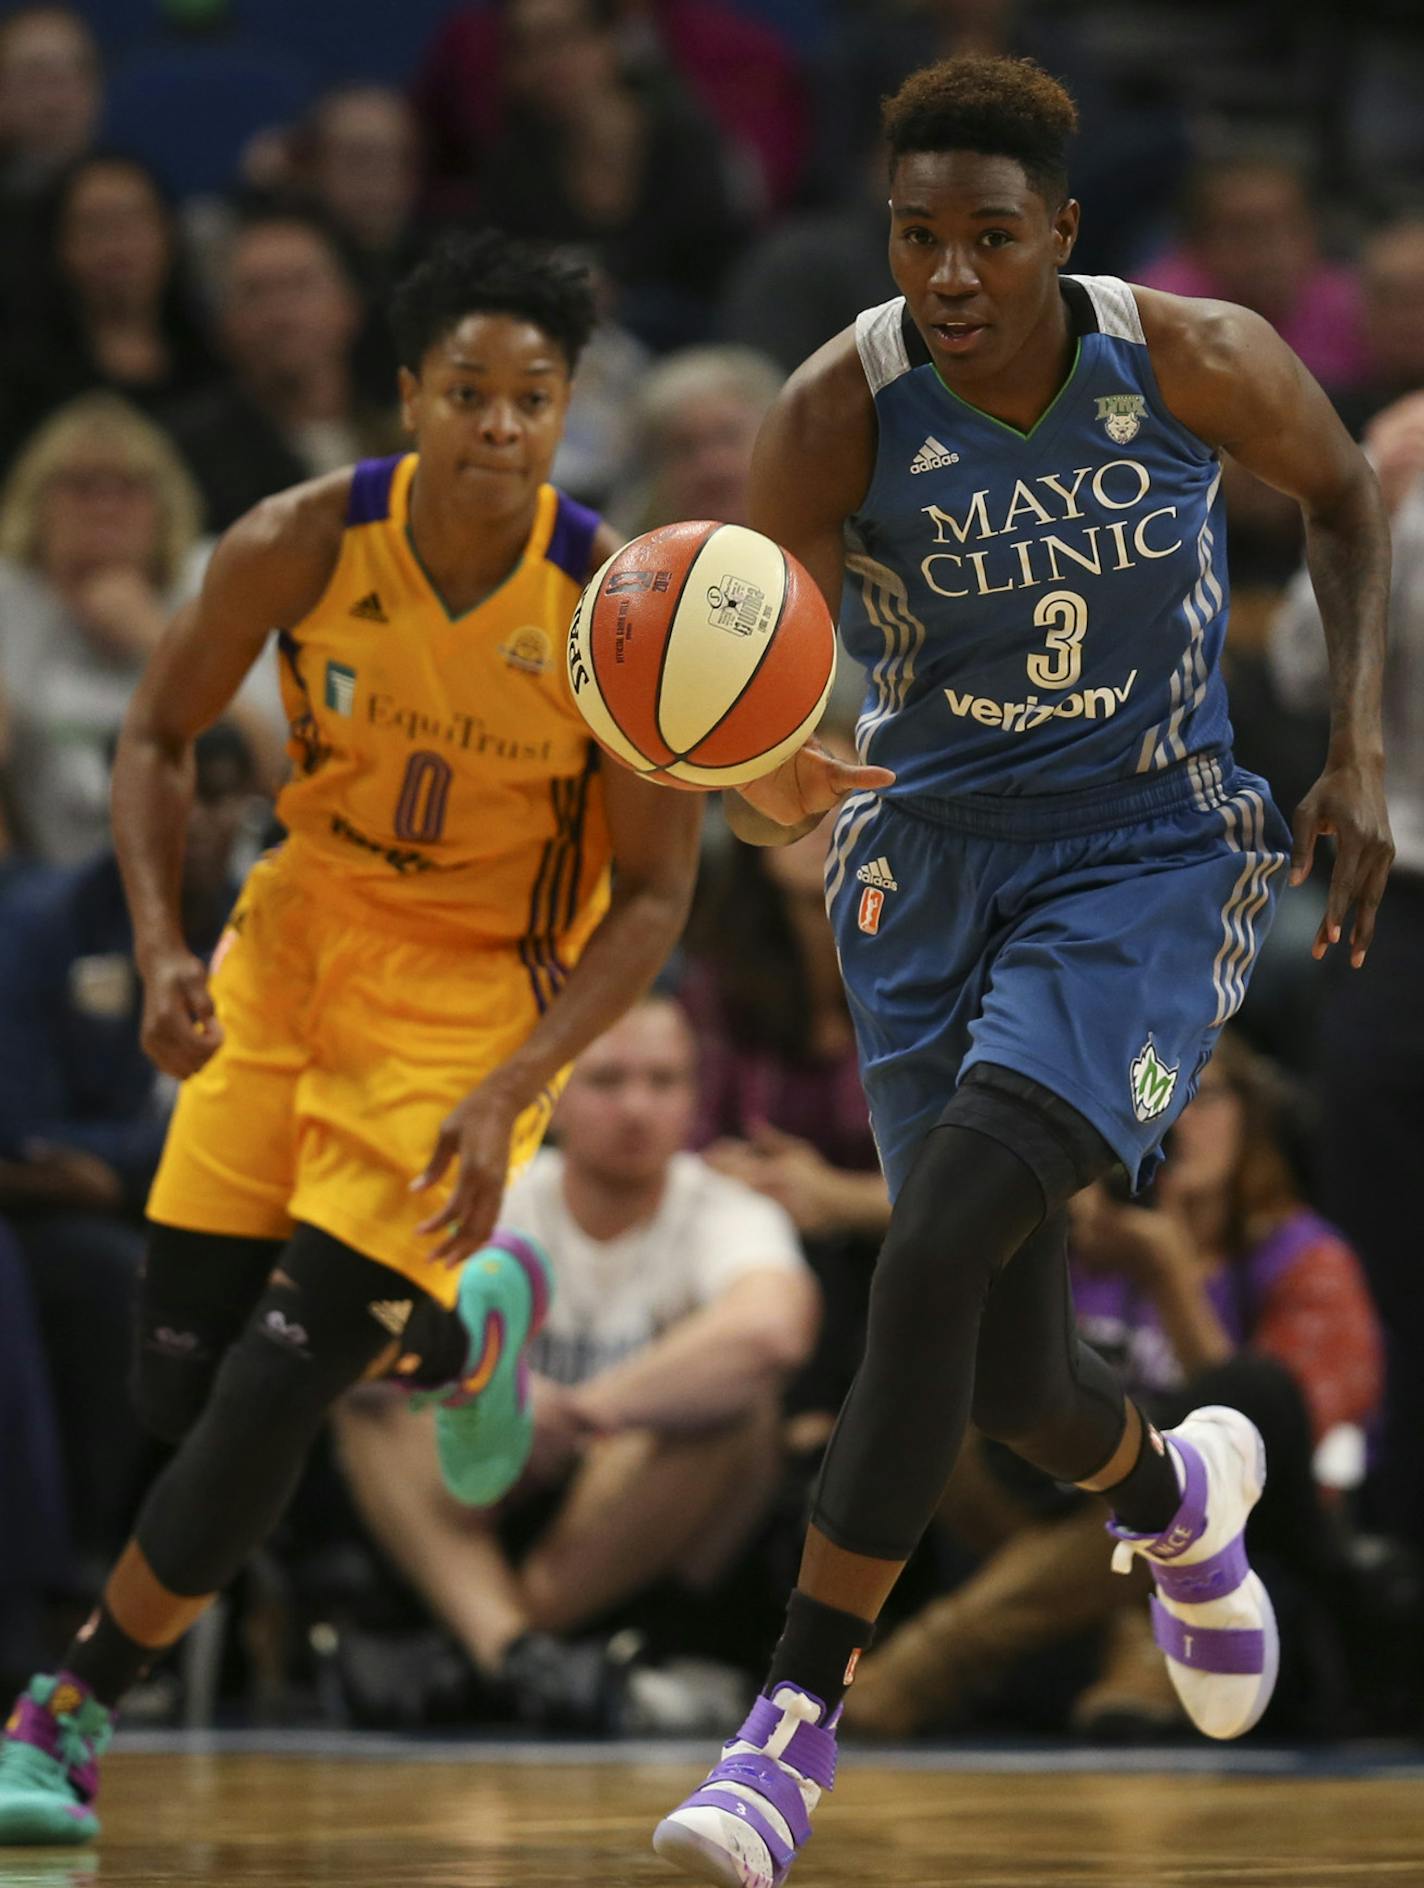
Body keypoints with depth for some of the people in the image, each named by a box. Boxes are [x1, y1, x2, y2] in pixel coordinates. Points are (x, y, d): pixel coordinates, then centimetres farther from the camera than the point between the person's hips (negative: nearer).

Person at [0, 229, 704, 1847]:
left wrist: (509, 1097, -23)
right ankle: (456, 1325, 32)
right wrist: (159, 946, -15)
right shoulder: (301, 547, -15)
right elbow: (158, 736, 1)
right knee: (177, 1381, 1)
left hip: (482, 988, -3)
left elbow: (653, 895, -12)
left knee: (278, 1378, -13)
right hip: (299, 938, 4)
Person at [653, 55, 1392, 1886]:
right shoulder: (840, 408, -16)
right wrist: (767, 777, -46)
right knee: (1010, 1381, 5)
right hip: (934, 860, 2)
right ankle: (1176, 1496, 44)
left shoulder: (1194, 361, -15)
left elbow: (1344, 492, 7)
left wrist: (1357, 753, -1)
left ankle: (802, 1706, -16)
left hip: (1151, 860, -2)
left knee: (940, 1247, -24)